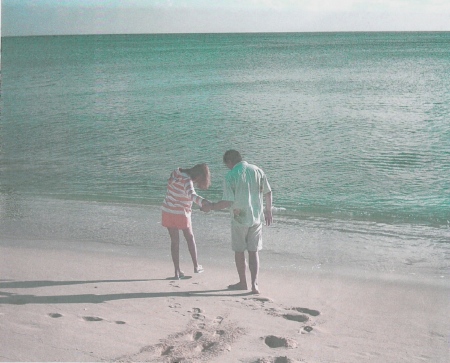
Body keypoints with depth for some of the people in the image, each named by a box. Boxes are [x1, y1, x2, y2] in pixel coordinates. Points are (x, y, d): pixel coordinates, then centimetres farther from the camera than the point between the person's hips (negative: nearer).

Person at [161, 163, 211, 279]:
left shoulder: (176, 173, 1)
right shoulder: (187, 181, -22)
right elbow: (192, 195, -41)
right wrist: (204, 202, -57)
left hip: (167, 211, 6)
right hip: (181, 213, -6)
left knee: (174, 241, 12)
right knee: (190, 238, 17)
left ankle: (177, 271, 13)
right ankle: (196, 266, 26)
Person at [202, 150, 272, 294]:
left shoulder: (231, 176, -14)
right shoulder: (257, 170, 1)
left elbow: (227, 202, -18)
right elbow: (268, 193, 6)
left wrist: (211, 206, -3)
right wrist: (268, 210, 19)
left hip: (239, 219, -4)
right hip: (256, 218, 4)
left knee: (239, 251, 13)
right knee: (254, 252, 9)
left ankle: (242, 282, 24)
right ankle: (254, 284, 0)